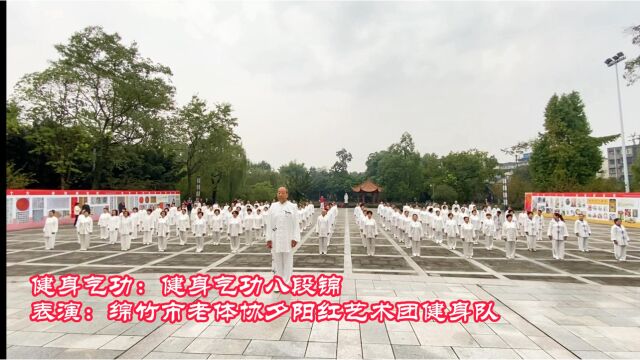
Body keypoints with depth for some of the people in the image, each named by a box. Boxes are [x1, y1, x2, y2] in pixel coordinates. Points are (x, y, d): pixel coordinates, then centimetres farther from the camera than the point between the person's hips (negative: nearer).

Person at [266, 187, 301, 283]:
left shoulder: (292, 207, -3)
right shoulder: (273, 206, 4)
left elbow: (295, 224, -4)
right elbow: (270, 223, 3)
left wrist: (295, 238, -9)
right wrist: (269, 239, 0)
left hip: (288, 238, -2)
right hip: (276, 238, 2)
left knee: (288, 262, 5)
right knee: (277, 261, 11)